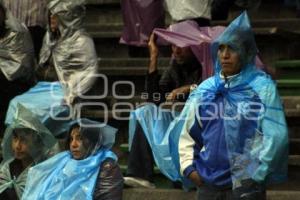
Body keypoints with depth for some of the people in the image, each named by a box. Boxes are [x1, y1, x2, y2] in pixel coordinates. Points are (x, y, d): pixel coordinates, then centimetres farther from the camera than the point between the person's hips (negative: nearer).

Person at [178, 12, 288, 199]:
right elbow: (188, 133, 16)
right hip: (208, 184, 5)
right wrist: (188, 166, 3)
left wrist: (254, 175, -11)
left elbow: (276, 136, -10)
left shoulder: (262, 87, -5)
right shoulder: (206, 89, 8)